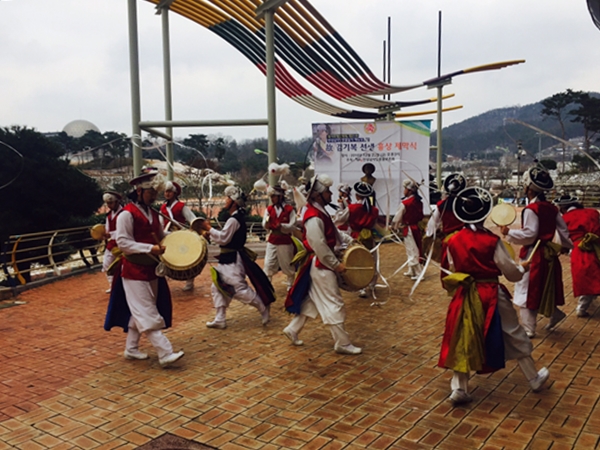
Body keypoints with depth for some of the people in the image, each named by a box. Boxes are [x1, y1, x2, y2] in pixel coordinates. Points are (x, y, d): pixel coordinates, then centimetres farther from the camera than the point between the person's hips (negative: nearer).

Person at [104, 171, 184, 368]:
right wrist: (150, 249, -26)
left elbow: (161, 236, 18)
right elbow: (123, 242, -19)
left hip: (151, 270, 8)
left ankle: (131, 349, 29)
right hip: (134, 271, -8)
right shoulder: (127, 214, -14)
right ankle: (165, 354, -11)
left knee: (139, 312, 16)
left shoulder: (153, 214, 10)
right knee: (147, 313, -8)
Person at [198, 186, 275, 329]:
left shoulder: (234, 219, -19)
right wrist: (210, 233, 8)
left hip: (232, 260, -11)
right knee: (218, 287, 12)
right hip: (229, 259, 11)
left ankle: (264, 308, 9)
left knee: (240, 289, -7)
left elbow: (223, 238, -22)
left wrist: (209, 228, -14)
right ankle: (220, 319, 17)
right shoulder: (237, 216, 12)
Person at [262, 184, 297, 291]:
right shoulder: (269, 209, 2)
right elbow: (265, 225, -4)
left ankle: (291, 285, 27)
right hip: (272, 241, 3)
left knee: (288, 264, 10)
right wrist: (267, 224, -27)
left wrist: (281, 226, -26)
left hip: (285, 241, -3)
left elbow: (292, 226, -11)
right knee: (268, 264, 1)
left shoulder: (289, 209, -9)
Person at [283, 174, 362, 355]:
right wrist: (336, 264, -19)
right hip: (321, 265, -10)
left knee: (311, 300, 18)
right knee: (334, 304, -3)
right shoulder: (314, 218, -23)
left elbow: (334, 232, 19)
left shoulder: (321, 212, 10)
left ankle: (292, 329, 29)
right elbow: (320, 247, -25)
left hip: (321, 264, 10)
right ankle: (342, 343, 7)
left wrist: (349, 241, 6)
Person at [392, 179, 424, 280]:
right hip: (417, 227, 7)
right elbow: (421, 216, 10)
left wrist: (394, 227, 8)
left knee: (412, 251, -1)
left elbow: (397, 217, -8)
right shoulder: (419, 202, 2)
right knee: (411, 250, 19)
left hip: (408, 229, -7)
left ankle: (418, 273, 2)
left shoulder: (405, 203, -18)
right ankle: (411, 271, 30)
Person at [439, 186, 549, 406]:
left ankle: (460, 388, 8)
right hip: (492, 296, -2)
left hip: (464, 297, 2)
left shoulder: (453, 241, -5)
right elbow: (512, 273, -8)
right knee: (515, 337, 16)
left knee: (463, 341, 11)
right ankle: (534, 378, 33)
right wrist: (523, 267, 13)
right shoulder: (492, 240, -15)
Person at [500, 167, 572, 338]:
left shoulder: (531, 210, -17)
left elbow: (529, 235, -20)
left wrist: (509, 232, -11)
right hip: (549, 254, 8)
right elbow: (563, 229, 13)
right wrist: (566, 245, 28)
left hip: (534, 255, -8)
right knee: (543, 289, 26)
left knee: (527, 292, 1)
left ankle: (529, 329, 6)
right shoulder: (551, 208, 7)